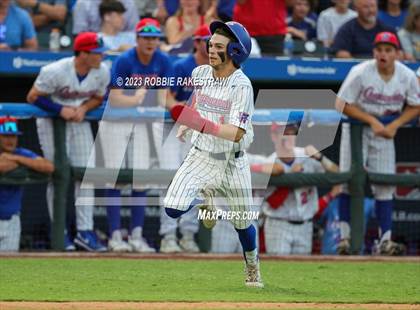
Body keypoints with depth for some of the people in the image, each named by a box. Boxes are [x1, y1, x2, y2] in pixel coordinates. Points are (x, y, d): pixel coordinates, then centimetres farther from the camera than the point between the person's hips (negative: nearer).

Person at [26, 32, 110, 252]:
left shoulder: (102, 72, -12)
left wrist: (83, 109, -17)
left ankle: (85, 232, -1)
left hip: (80, 122, 5)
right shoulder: (55, 72, -26)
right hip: (51, 121, -5)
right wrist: (61, 110, -26)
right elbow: (33, 97, -17)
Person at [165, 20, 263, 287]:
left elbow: (236, 133, -30)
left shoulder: (242, 86, -21)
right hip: (202, 156, 3)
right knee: (173, 209, -17)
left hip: (233, 162, -3)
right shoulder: (200, 73, -4)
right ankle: (203, 198, 17)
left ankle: (253, 269, 39)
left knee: (243, 224, 12)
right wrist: (185, 125, 10)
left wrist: (204, 125, -42)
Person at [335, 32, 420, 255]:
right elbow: (342, 104, -17)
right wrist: (373, 121, -21)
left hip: (386, 130, 3)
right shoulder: (360, 73, -21)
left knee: (385, 185, 0)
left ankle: (385, 240, 0)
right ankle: (345, 237, -4)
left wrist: (394, 125, -14)